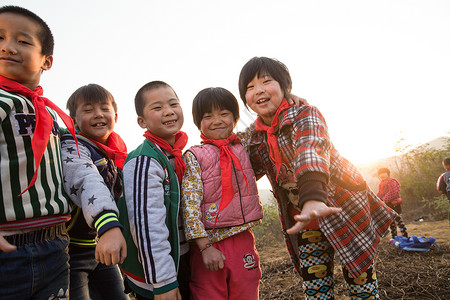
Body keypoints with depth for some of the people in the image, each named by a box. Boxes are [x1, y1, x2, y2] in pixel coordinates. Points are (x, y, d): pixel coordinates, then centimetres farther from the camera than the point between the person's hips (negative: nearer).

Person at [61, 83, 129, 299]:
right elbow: (87, 182, -38)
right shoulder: (72, 148, -18)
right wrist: (108, 227, -53)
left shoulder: (116, 154, 5)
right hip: (70, 249, -7)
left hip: (102, 249, 7)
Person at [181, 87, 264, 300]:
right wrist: (205, 246, -15)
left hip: (244, 241, 4)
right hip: (209, 243, -3)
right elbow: (190, 204, -10)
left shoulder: (243, 148, 6)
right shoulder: (193, 156, -5)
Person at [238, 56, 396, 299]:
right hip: (303, 218, 5)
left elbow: (311, 149, -42)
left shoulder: (304, 115, -21)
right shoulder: (255, 135, -3)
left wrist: (313, 197, -60)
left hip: (343, 207, -4)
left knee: (361, 280, 6)